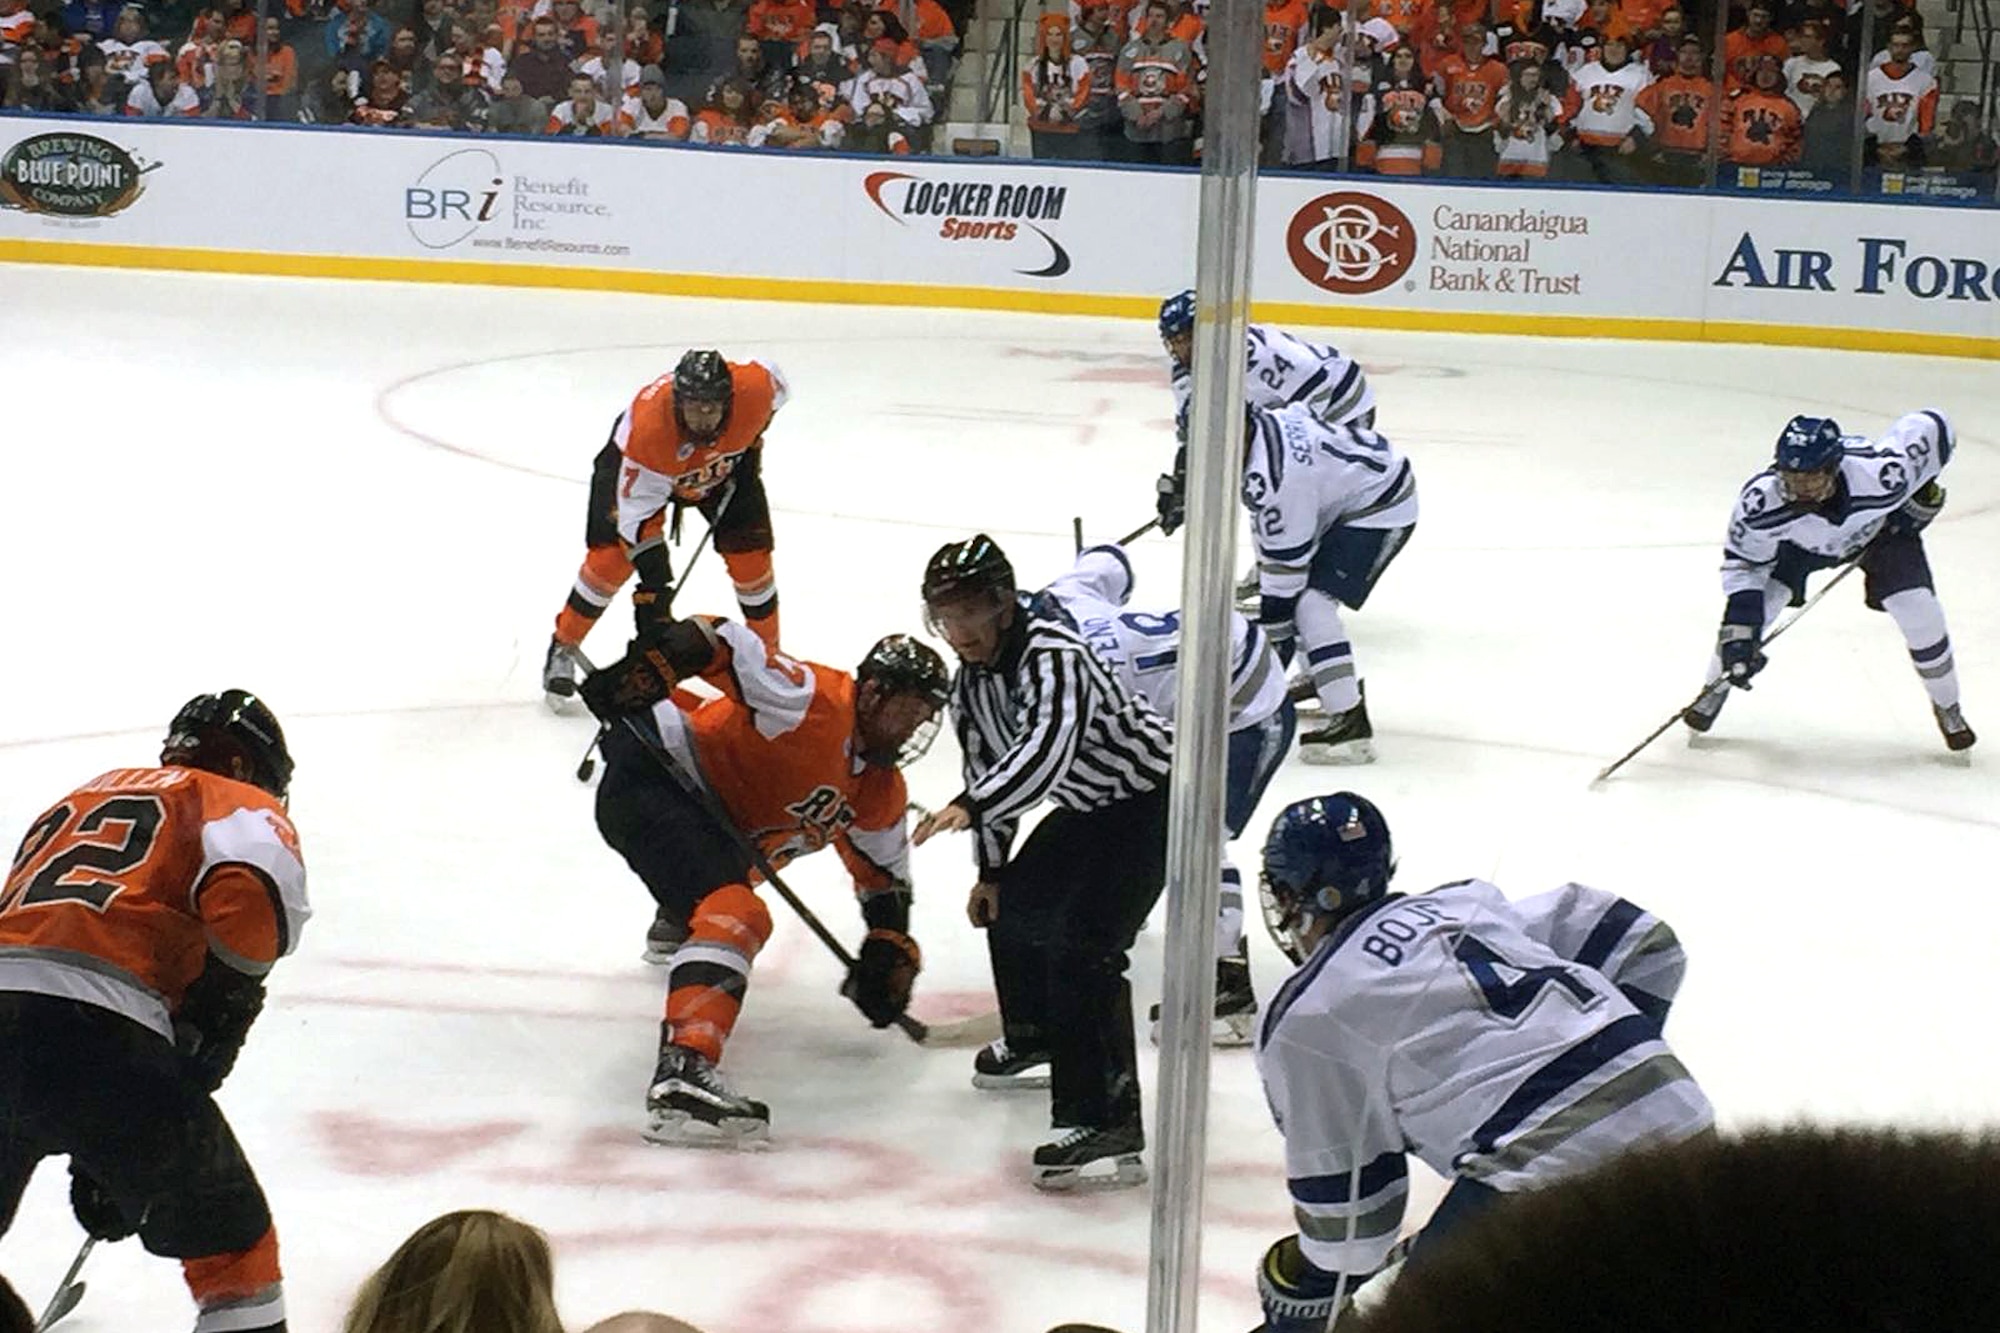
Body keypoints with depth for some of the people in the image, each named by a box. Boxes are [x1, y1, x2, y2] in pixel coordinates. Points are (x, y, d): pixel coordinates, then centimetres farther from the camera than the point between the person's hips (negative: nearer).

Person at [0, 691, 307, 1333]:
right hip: (99, 1035, -6)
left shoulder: (79, 800, 36)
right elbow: (251, 895, -11)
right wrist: (215, 1020, 0)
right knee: (231, 1236, 11)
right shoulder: (245, 806, 15)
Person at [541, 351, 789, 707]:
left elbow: (776, 383, -7)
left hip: (724, 465, 3)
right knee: (610, 555, -14)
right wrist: (654, 582, -39)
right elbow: (637, 514, -36)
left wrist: (751, 445, -5)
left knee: (751, 554, -5)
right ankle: (563, 649, 6)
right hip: (636, 465, -3)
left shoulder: (755, 389, -36)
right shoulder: (649, 428, -43)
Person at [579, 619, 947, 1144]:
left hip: (711, 809, 11)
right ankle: (683, 1072, -47)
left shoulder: (880, 795, 9)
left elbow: (885, 876, 20)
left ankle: (675, 930, 75)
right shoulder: (814, 702, -20)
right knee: (736, 913, -31)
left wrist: (890, 951, 8)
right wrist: (647, 669, -40)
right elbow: (723, 642, -28)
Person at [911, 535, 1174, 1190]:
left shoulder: (1054, 656, -29)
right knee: (1013, 904, 22)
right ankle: (1035, 1036, 51)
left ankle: (1110, 1127, -28)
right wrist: (990, 870, 15)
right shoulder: (973, 676, 1)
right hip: (1088, 808, 10)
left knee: (1081, 946, -24)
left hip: (1152, 799, -10)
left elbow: (1046, 751, -45)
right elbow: (987, 763, 13)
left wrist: (970, 807, -57)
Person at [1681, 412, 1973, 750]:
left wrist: (1924, 495, -14)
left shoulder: (1882, 475, -43)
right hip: (1799, 538, 1)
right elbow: (1743, 560, -21)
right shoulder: (1761, 501, -39)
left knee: (1919, 615, -11)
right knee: (1753, 605, -13)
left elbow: (1930, 427, -25)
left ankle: (1947, 708, 17)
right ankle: (1716, 689, 15)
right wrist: (1739, 633, -28)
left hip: (1883, 526, 0)